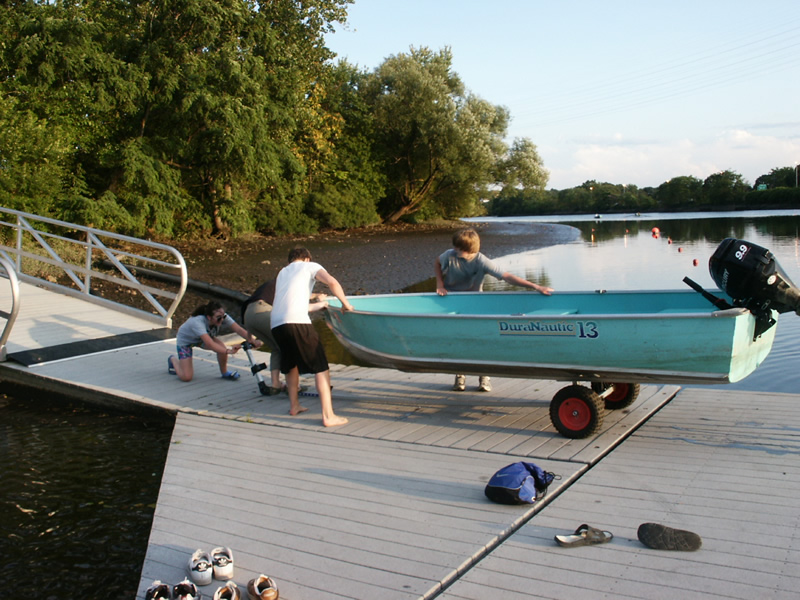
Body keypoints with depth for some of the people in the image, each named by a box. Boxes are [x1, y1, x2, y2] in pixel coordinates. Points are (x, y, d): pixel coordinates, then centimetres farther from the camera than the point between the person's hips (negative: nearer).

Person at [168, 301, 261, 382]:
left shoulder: (223, 318, -28)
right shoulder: (198, 322, -43)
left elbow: (239, 329, -37)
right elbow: (210, 343, -53)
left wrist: (252, 340, -53)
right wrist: (228, 351, -64)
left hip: (206, 336, 5)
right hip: (185, 340, -5)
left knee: (222, 347, -27)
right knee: (186, 377, -13)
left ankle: (224, 373, -1)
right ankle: (173, 360, 18)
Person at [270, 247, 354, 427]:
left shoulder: (282, 272, 33)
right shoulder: (310, 266, 16)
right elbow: (332, 282, -4)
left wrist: (317, 306, 47)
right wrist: (345, 303, 8)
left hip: (276, 324, 7)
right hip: (297, 322, -6)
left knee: (291, 365, 27)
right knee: (321, 367, -2)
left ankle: (294, 406, 36)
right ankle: (328, 416, -6)